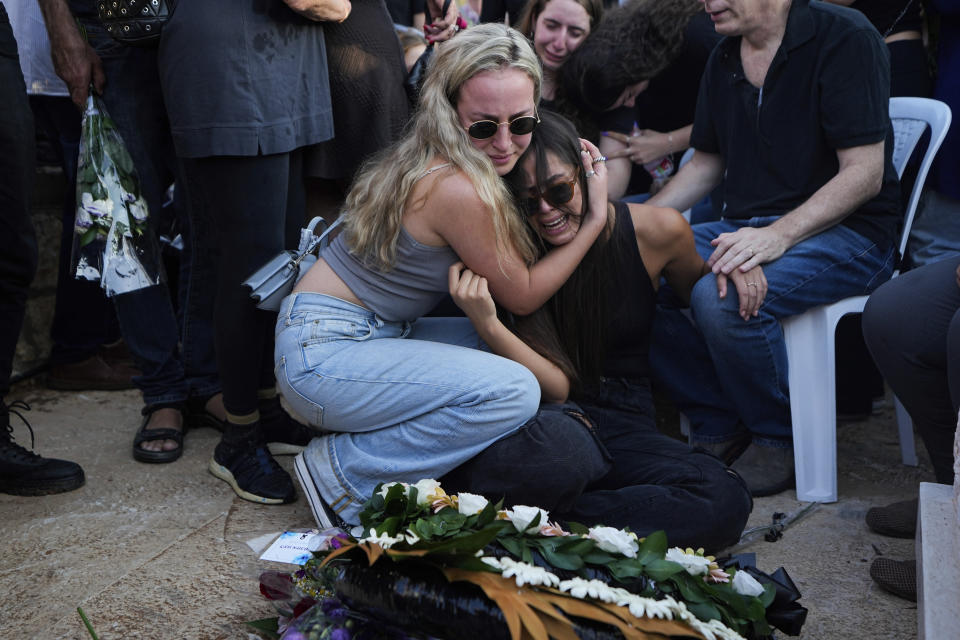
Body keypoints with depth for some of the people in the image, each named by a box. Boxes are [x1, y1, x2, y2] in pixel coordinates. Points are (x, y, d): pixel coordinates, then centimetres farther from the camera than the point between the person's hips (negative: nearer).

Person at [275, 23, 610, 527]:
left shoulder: (432, 162, 4)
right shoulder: (460, 189, -23)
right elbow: (522, 296, -8)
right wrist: (595, 218, -5)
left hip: (369, 335, 10)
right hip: (322, 352, -10)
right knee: (515, 391, -22)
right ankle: (344, 472, -7)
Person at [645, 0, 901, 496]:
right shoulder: (724, 57, 13)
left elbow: (864, 174, -16)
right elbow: (706, 163, 20)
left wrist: (779, 235, -29)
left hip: (845, 232, -7)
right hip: (743, 227, 7)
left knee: (721, 299, -34)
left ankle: (778, 441, -7)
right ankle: (719, 429, -2)